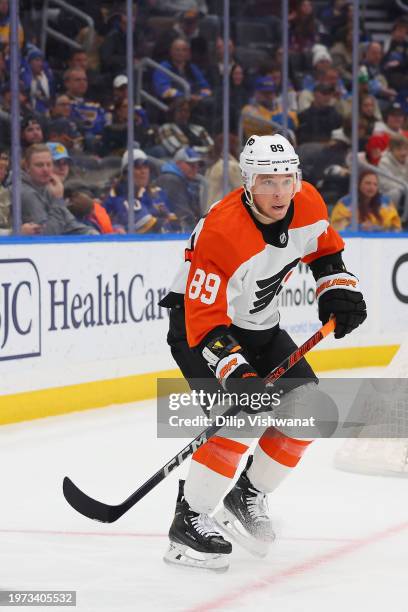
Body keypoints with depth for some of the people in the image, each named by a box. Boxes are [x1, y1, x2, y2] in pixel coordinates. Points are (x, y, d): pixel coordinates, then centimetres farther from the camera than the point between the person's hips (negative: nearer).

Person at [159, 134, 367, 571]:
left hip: (259, 327, 8)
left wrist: (338, 289, -1)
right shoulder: (222, 233, -34)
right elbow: (204, 323, -33)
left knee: (310, 410, 1)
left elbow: (324, 246, 13)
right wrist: (236, 377, -42)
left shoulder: (308, 204, -12)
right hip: (197, 323, -8)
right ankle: (188, 521, -17)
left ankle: (247, 498, 17)